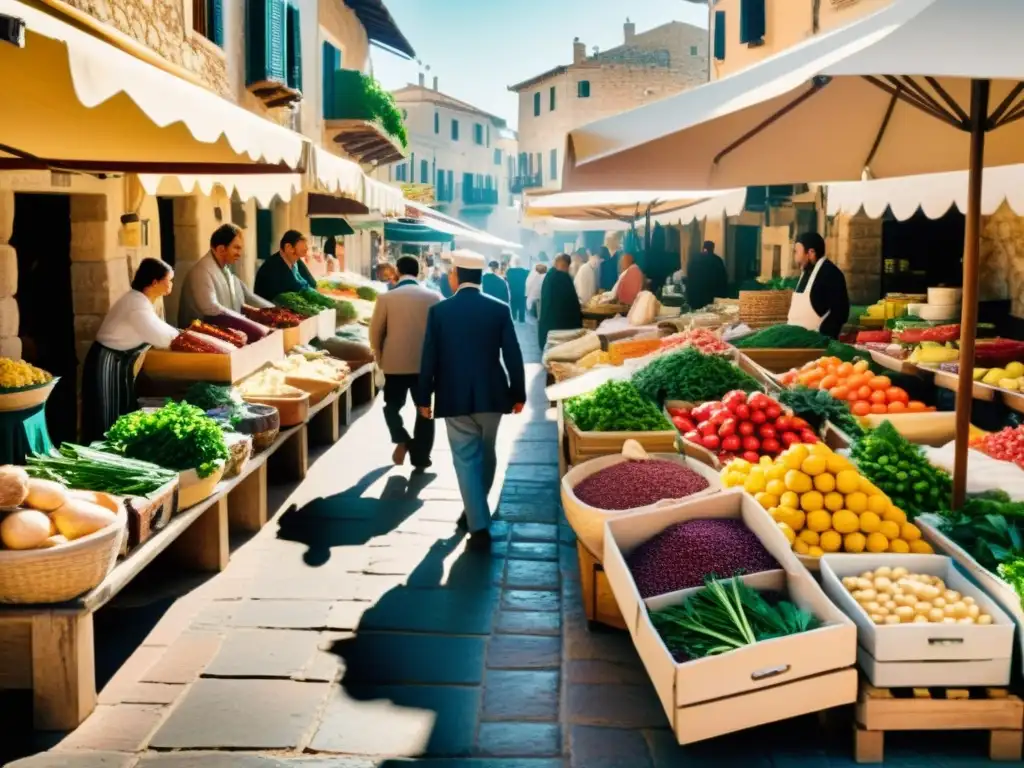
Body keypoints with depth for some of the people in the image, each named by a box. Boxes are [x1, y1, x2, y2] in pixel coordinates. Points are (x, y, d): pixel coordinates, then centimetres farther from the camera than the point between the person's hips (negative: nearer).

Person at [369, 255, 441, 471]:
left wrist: (381, 359, 13)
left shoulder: (386, 298, -7)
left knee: (392, 405, 19)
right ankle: (420, 459, 12)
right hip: (426, 363, 1)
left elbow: (375, 332, -2)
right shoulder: (434, 297, -3)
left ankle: (402, 440, -3)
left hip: (395, 364, -1)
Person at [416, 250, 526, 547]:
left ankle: (479, 526, -6)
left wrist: (424, 397, 5)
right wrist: (518, 393, 7)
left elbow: (429, 358, -4)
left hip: (454, 397, -2)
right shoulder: (499, 309, -3)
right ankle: (476, 510, 35)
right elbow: (513, 355, -2)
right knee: (486, 453, 19)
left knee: (466, 459, 1)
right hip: (491, 394, 2)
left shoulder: (439, 311, -6)